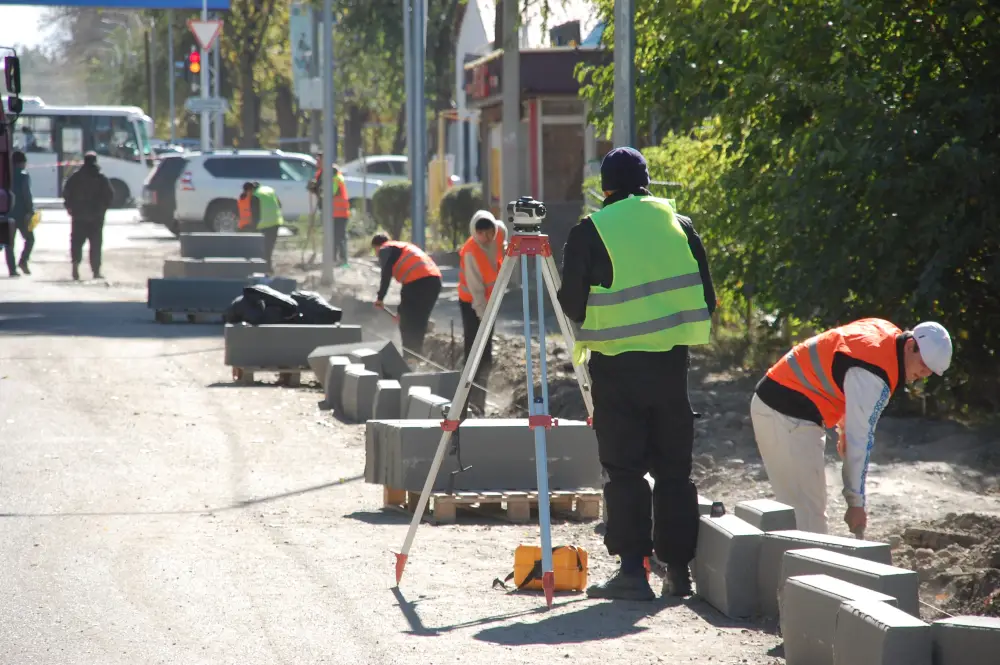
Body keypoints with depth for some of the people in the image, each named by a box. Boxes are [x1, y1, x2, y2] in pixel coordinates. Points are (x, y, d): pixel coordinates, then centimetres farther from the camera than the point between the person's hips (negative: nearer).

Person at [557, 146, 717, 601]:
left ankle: (632, 567, -7)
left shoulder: (589, 233, -5)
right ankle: (678, 568, 12)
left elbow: (572, 304, -1)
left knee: (623, 469, 0)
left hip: (617, 363, -3)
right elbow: (705, 298, 9)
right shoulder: (678, 224, 7)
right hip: (672, 359, 3)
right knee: (673, 468, 10)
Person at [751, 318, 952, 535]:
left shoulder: (888, 335, 6)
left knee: (800, 509, 16)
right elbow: (860, 439, -23)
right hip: (789, 418, -11)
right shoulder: (873, 374, -24)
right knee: (809, 517, -12)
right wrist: (856, 501, -20)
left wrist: (843, 428, 22)